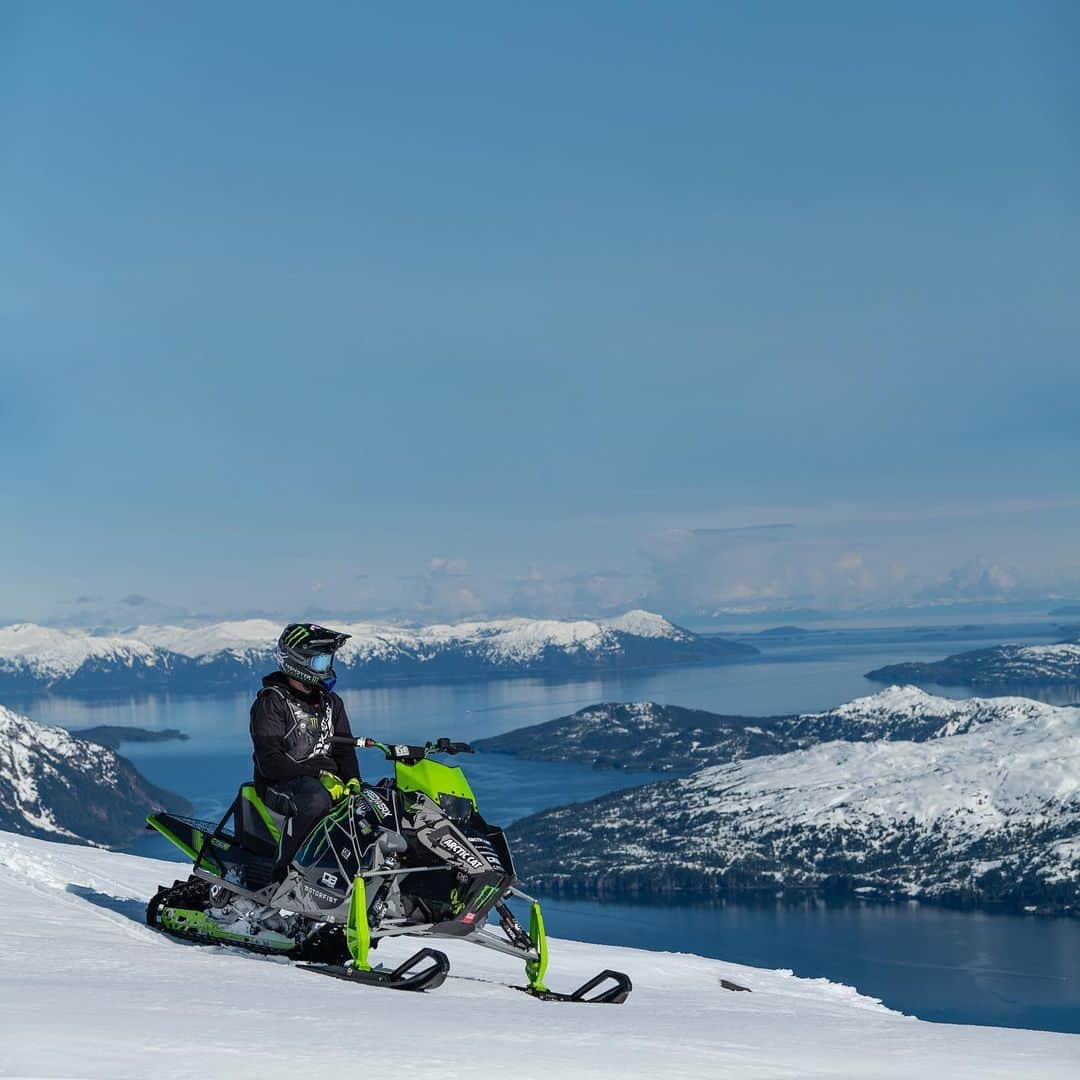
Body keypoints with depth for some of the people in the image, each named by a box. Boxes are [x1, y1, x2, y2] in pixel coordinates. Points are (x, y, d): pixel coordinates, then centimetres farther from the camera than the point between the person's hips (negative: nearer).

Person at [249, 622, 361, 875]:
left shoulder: (331, 702, 17)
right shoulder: (271, 702, -5)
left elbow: (344, 749, 16)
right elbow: (270, 763, -14)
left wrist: (352, 779, -7)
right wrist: (319, 774, -23)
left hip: (329, 781, 6)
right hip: (280, 785, -6)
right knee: (316, 798, -39)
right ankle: (284, 874, -36)